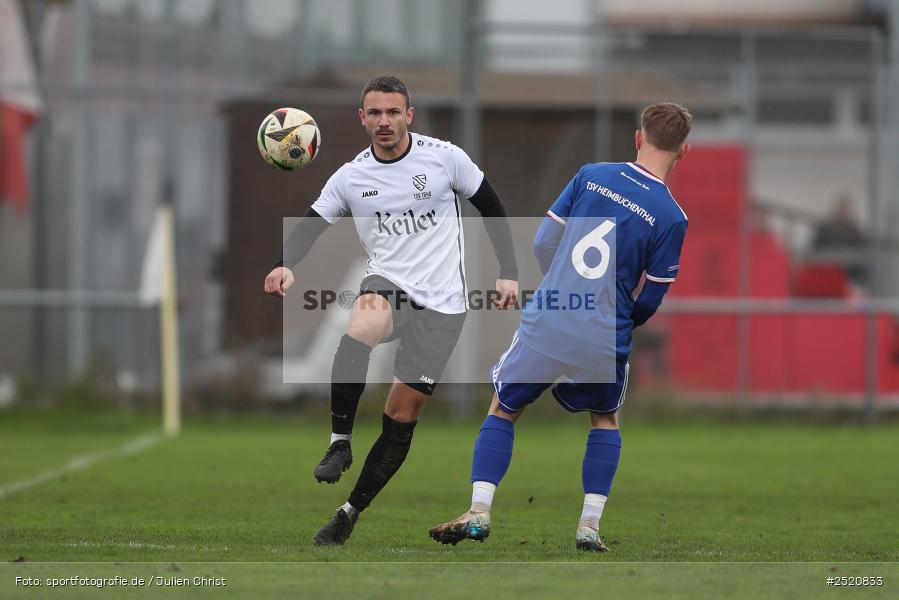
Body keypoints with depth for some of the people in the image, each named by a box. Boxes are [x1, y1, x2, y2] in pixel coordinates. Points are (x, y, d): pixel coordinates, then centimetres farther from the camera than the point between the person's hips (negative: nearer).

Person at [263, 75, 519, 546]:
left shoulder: (443, 157, -3)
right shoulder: (350, 177, 3)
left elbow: (491, 208, 7)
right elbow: (309, 226, 2)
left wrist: (508, 273, 2)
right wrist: (285, 266, -19)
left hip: (441, 300, -1)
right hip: (387, 284, 1)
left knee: (401, 417, -1)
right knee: (362, 326, -38)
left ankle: (350, 513, 12)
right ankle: (339, 441, -27)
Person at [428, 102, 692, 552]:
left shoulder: (591, 175, 1)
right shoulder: (671, 218, -6)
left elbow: (542, 242, 5)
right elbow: (650, 301, 0)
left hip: (545, 324, 1)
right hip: (604, 338, -1)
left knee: (503, 410, 21)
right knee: (605, 417, 27)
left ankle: (478, 512, 7)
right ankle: (589, 525, 16)